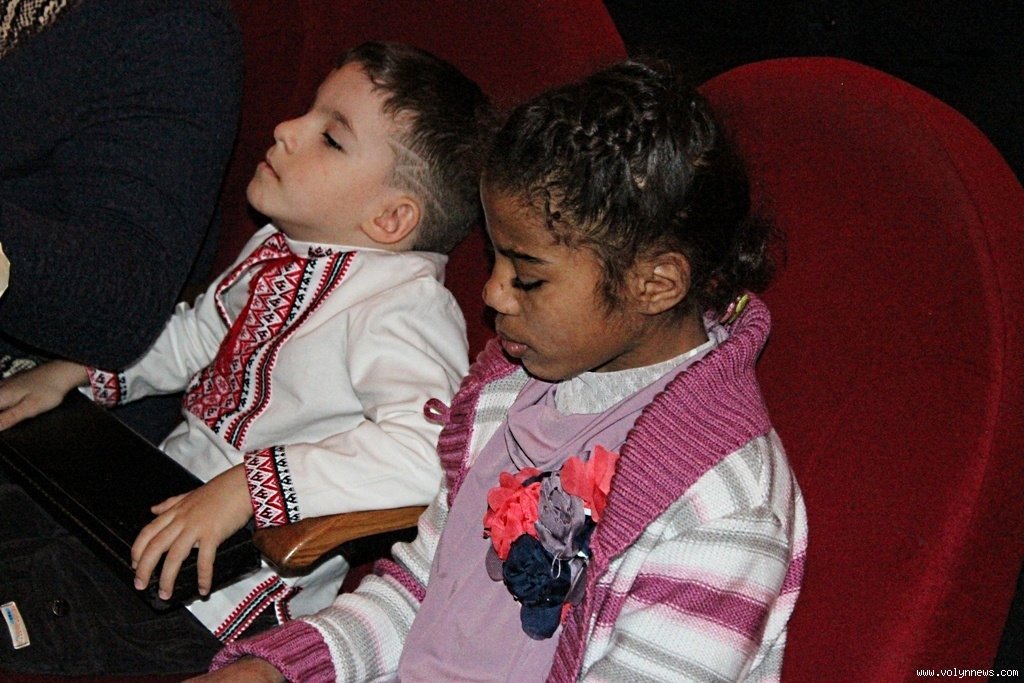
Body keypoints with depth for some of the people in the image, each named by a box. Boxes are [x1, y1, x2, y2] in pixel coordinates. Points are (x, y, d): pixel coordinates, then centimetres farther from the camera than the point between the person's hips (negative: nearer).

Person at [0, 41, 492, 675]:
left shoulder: (405, 304, -23)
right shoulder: (280, 246, 7)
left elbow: (422, 448, -39)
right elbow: (199, 336, 25)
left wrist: (245, 488, -41)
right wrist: (71, 370, 16)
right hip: (173, 497, 9)